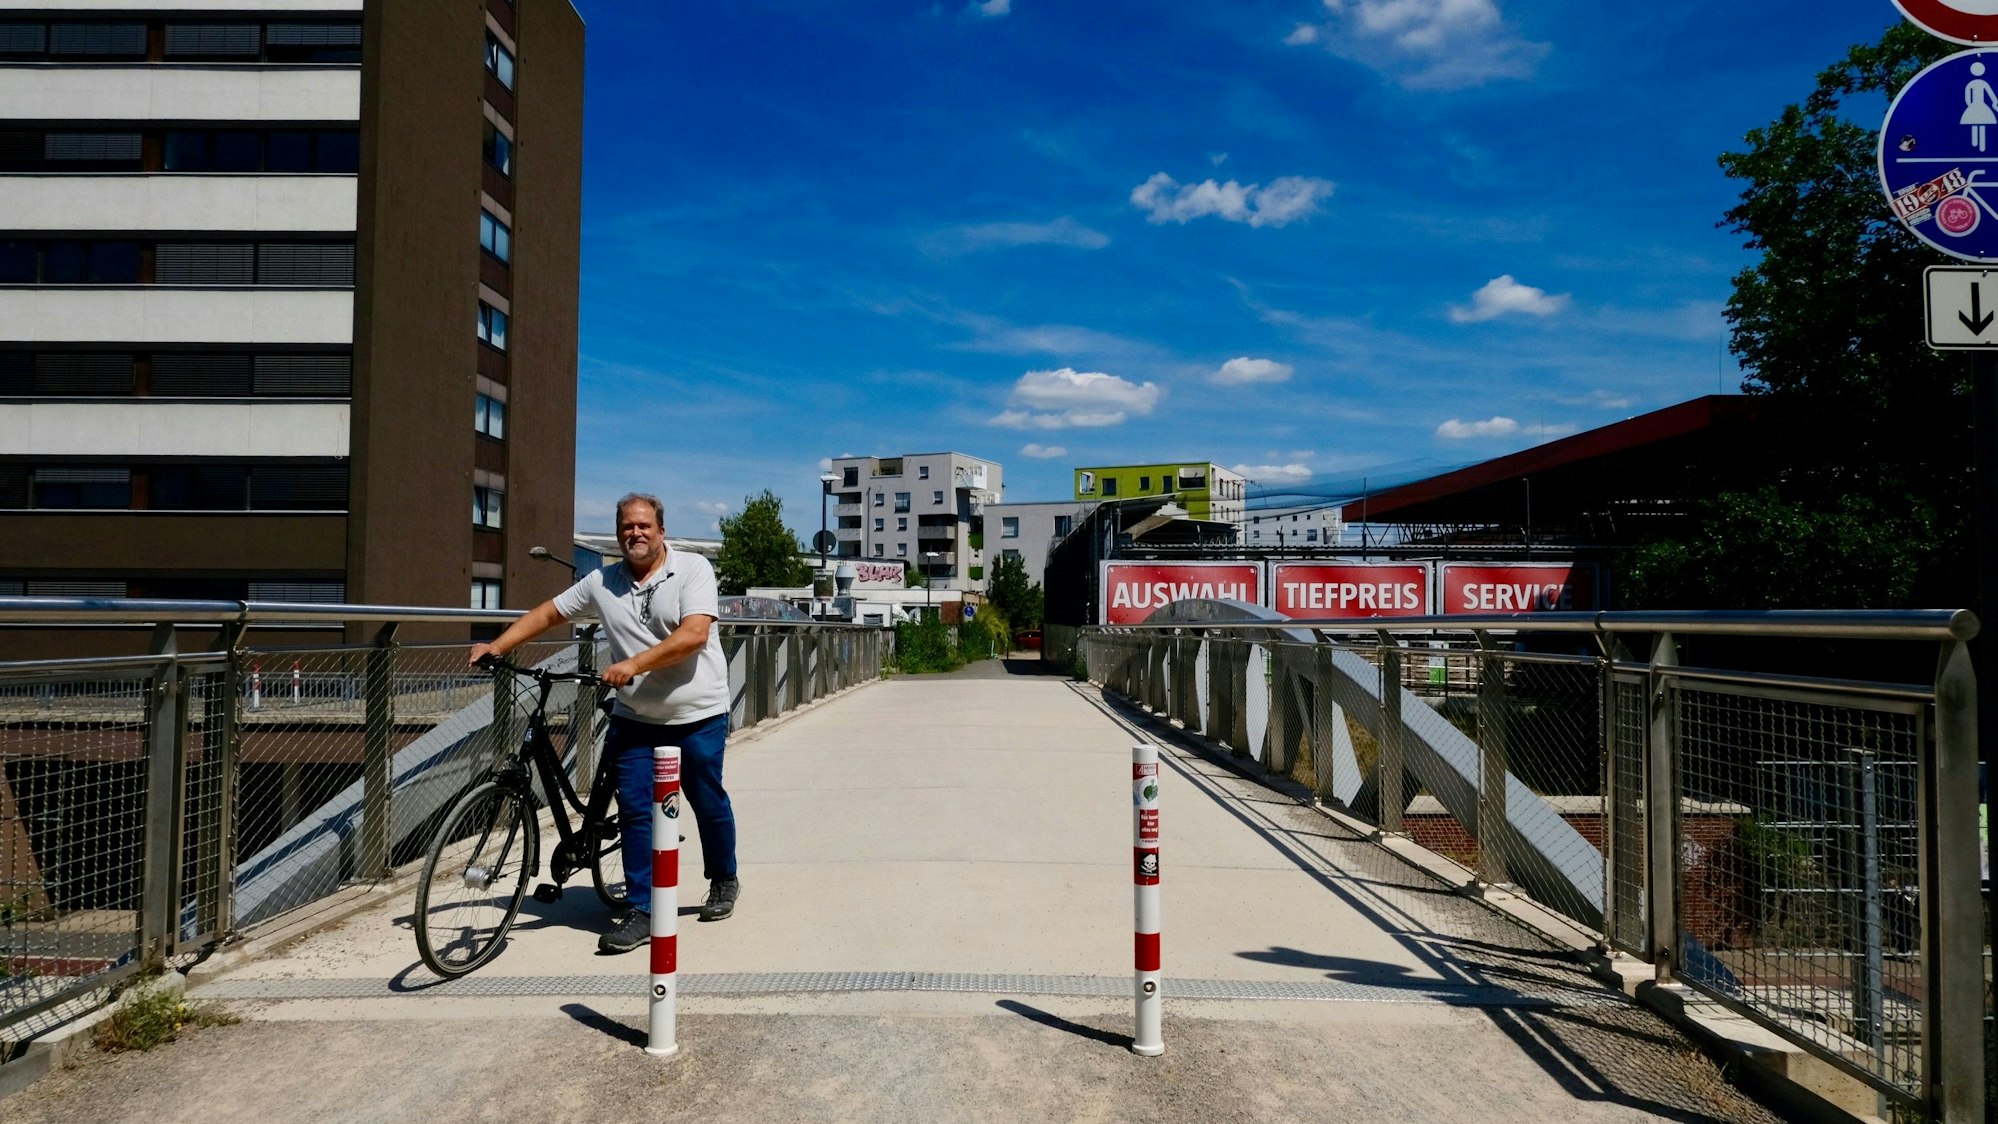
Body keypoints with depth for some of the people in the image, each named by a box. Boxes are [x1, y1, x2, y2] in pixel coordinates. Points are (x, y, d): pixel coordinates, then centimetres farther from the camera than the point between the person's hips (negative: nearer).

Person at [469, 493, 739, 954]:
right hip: (635, 720, 3)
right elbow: (547, 612, 12)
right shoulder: (602, 582, 4)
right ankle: (641, 911, 7)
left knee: (708, 802, 11)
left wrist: (633, 664, -29)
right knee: (634, 809, -2)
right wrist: (498, 646, 1)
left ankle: (723, 881, 34)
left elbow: (694, 635, -22)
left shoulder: (693, 569, -10)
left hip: (700, 717, -3)